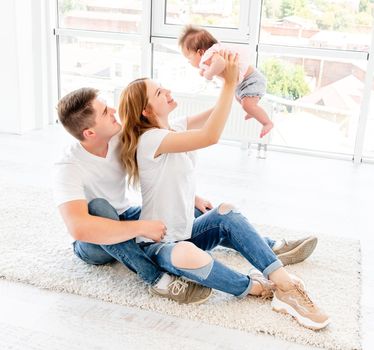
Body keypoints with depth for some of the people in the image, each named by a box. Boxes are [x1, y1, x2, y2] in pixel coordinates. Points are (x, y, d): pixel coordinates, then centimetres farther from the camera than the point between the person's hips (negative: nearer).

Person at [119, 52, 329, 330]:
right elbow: (210, 137, -34)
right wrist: (229, 83, -32)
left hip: (183, 233, 9)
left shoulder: (175, 129, 4)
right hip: (158, 244, -8)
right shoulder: (149, 139, -23)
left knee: (226, 213, -13)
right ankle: (254, 287, -15)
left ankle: (284, 283, -18)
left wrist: (232, 78, -17)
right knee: (188, 256, -38)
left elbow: (214, 115, 2)